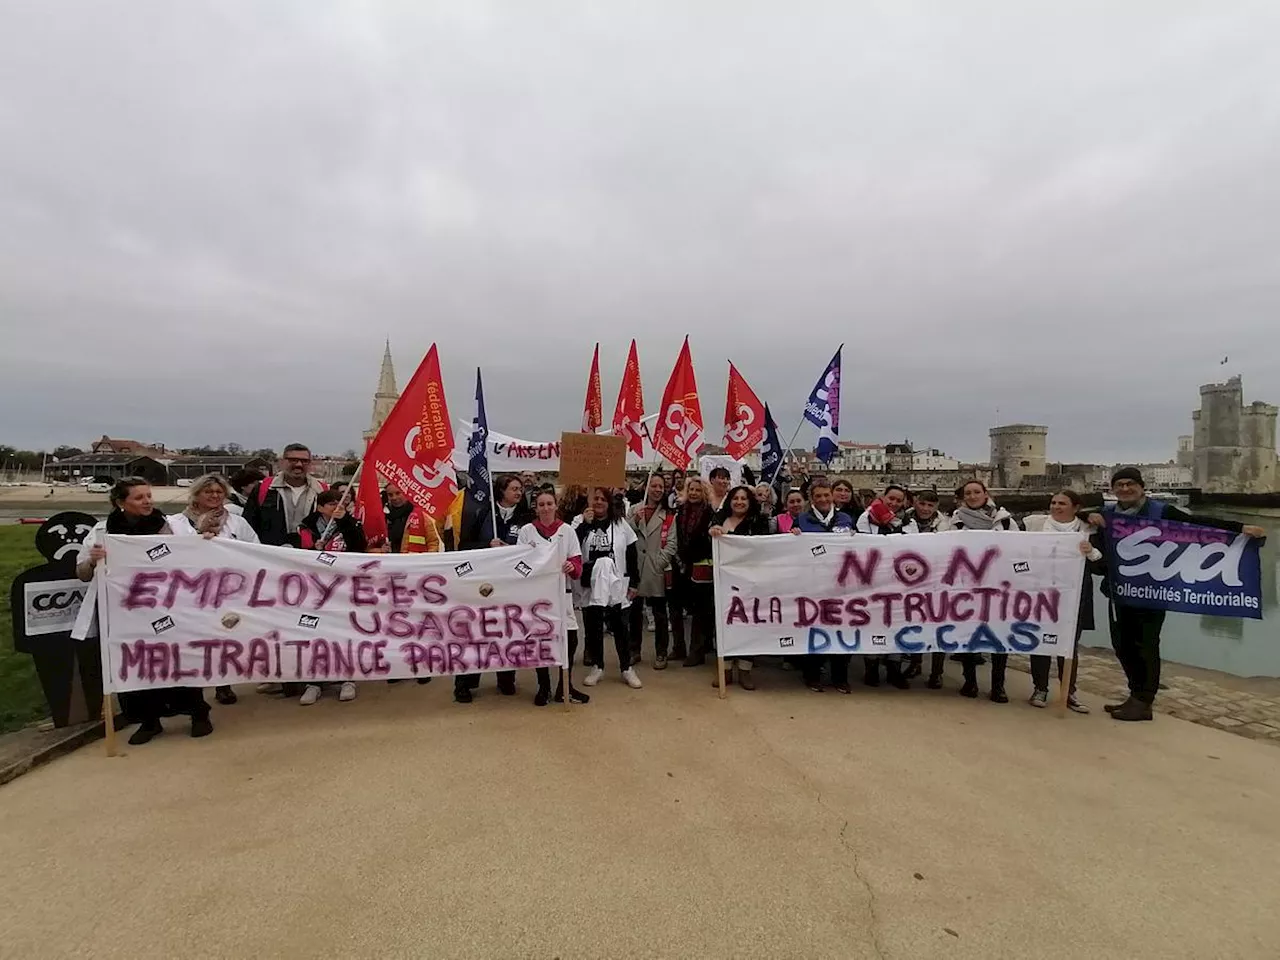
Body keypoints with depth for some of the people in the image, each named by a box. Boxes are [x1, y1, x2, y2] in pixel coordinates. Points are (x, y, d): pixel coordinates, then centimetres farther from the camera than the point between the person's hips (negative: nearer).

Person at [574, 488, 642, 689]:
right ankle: (597, 667, 24)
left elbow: (632, 555, 5)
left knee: (620, 627, 6)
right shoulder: (580, 522, 0)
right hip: (590, 585, 0)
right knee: (592, 627, 9)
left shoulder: (621, 524, 2)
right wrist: (585, 524, -20)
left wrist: (633, 583, 1)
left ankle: (627, 668, 16)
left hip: (616, 585, 0)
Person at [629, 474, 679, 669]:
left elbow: (671, 543, -2)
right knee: (634, 611, 9)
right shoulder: (634, 510, 9)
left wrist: (660, 563, -13)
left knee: (659, 613, 4)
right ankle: (634, 650, 22)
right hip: (635, 567, 2)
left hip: (657, 570, -1)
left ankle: (661, 653, 14)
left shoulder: (669, 515, 5)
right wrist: (635, 521, -12)